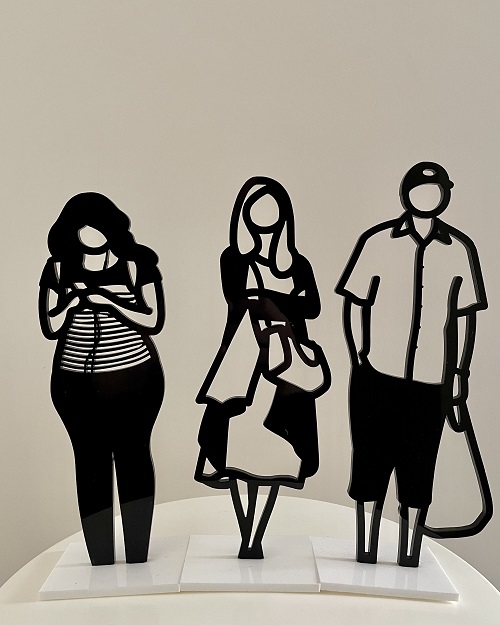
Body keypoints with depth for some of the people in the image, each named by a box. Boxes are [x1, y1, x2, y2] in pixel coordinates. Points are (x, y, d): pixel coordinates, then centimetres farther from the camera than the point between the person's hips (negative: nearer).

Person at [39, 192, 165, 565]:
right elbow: (50, 327, -1)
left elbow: (153, 321, -9)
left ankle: (138, 561, 20)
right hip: (77, 385, 2)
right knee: (91, 463, 4)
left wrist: (108, 299, -19)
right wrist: (75, 297, -17)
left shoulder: (136, 264, -4)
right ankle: (101, 565, 17)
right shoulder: (59, 268, 2)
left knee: (134, 457, 6)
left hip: (135, 381, -1)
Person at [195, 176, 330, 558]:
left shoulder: (298, 264, 8)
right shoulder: (233, 259, 2)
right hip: (243, 358, -2)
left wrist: (269, 302, -17)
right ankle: (246, 537, 11)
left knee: (275, 451, 4)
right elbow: (239, 305, -11)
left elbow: (314, 307, -6)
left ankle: (258, 537, 15)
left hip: (286, 362, 2)